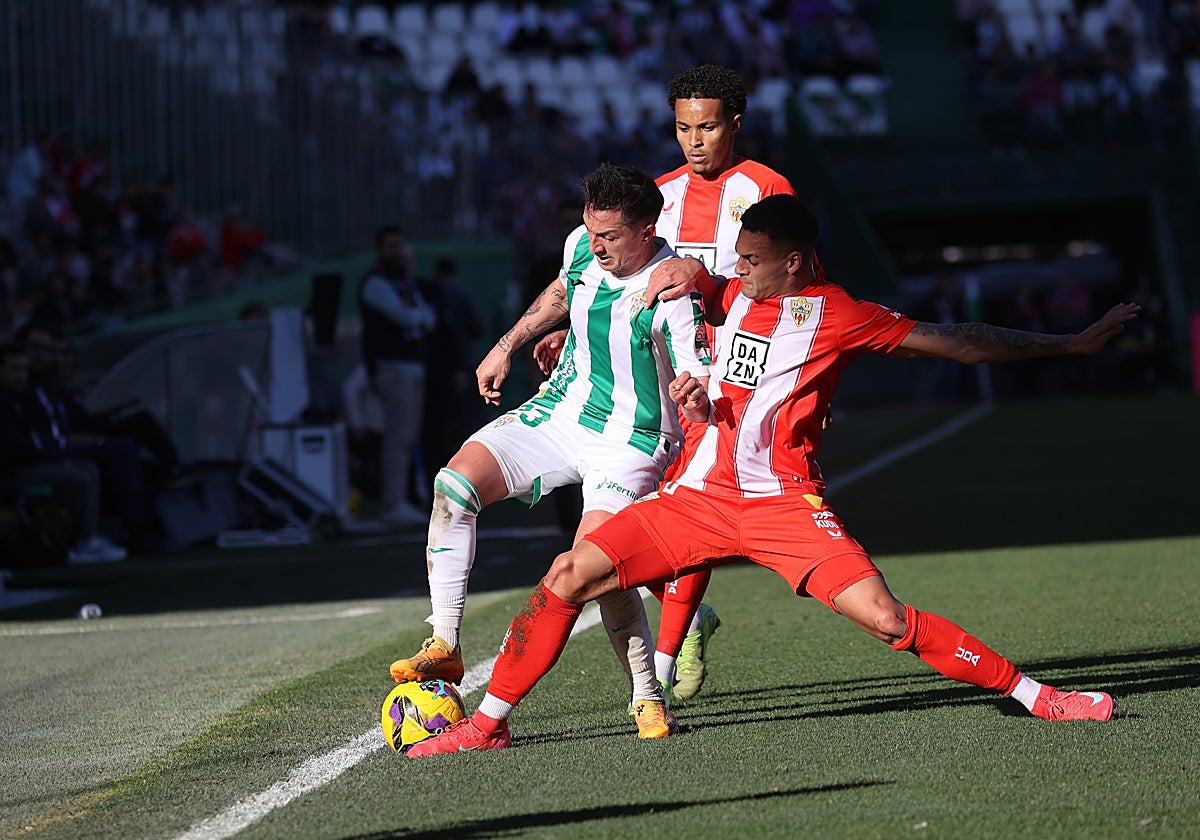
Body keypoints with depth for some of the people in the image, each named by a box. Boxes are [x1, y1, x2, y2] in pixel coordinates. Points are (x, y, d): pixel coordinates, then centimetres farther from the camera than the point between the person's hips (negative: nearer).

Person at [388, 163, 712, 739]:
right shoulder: (582, 246, -1)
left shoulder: (672, 292, -21)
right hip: (560, 411, 7)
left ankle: (649, 699, -9)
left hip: (629, 441, -7)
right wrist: (507, 346, 23)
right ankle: (444, 647, -7)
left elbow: (702, 385, -25)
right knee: (455, 480, -13)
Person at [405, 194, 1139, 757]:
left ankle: (1036, 697, -9)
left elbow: (956, 341, -4)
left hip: (783, 504, -5)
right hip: (701, 498, 5)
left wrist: (1073, 344, -5)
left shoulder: (838, 316, -6)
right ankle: (489, 724, 7)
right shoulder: (735, 295, 10)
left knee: (882, 615, -21)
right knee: (568, 577, -5)